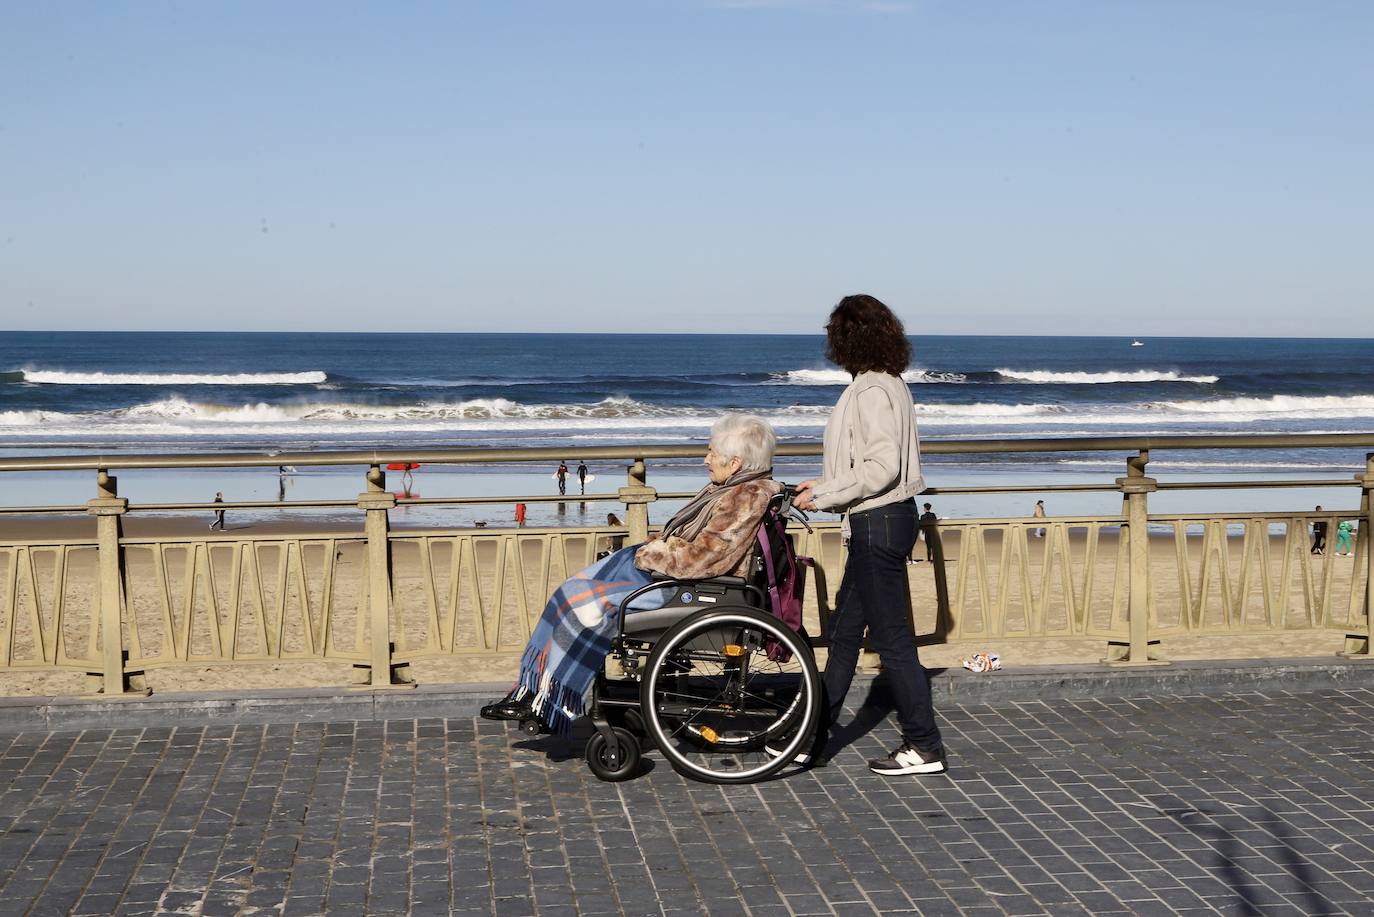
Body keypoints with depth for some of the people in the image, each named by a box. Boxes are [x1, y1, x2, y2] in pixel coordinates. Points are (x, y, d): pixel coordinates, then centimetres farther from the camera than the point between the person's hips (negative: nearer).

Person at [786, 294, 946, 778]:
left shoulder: (871, 390, -18)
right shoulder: (890, 384, 13)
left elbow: (881, 468, -24)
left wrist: (822, 495, -15)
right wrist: (826, 485, 15)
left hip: (878, 524, -11)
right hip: (885, 519, 11)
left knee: (891, 636, -2)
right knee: (844, 631, 15)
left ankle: (924, 746, 7)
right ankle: (813, 737, 23)